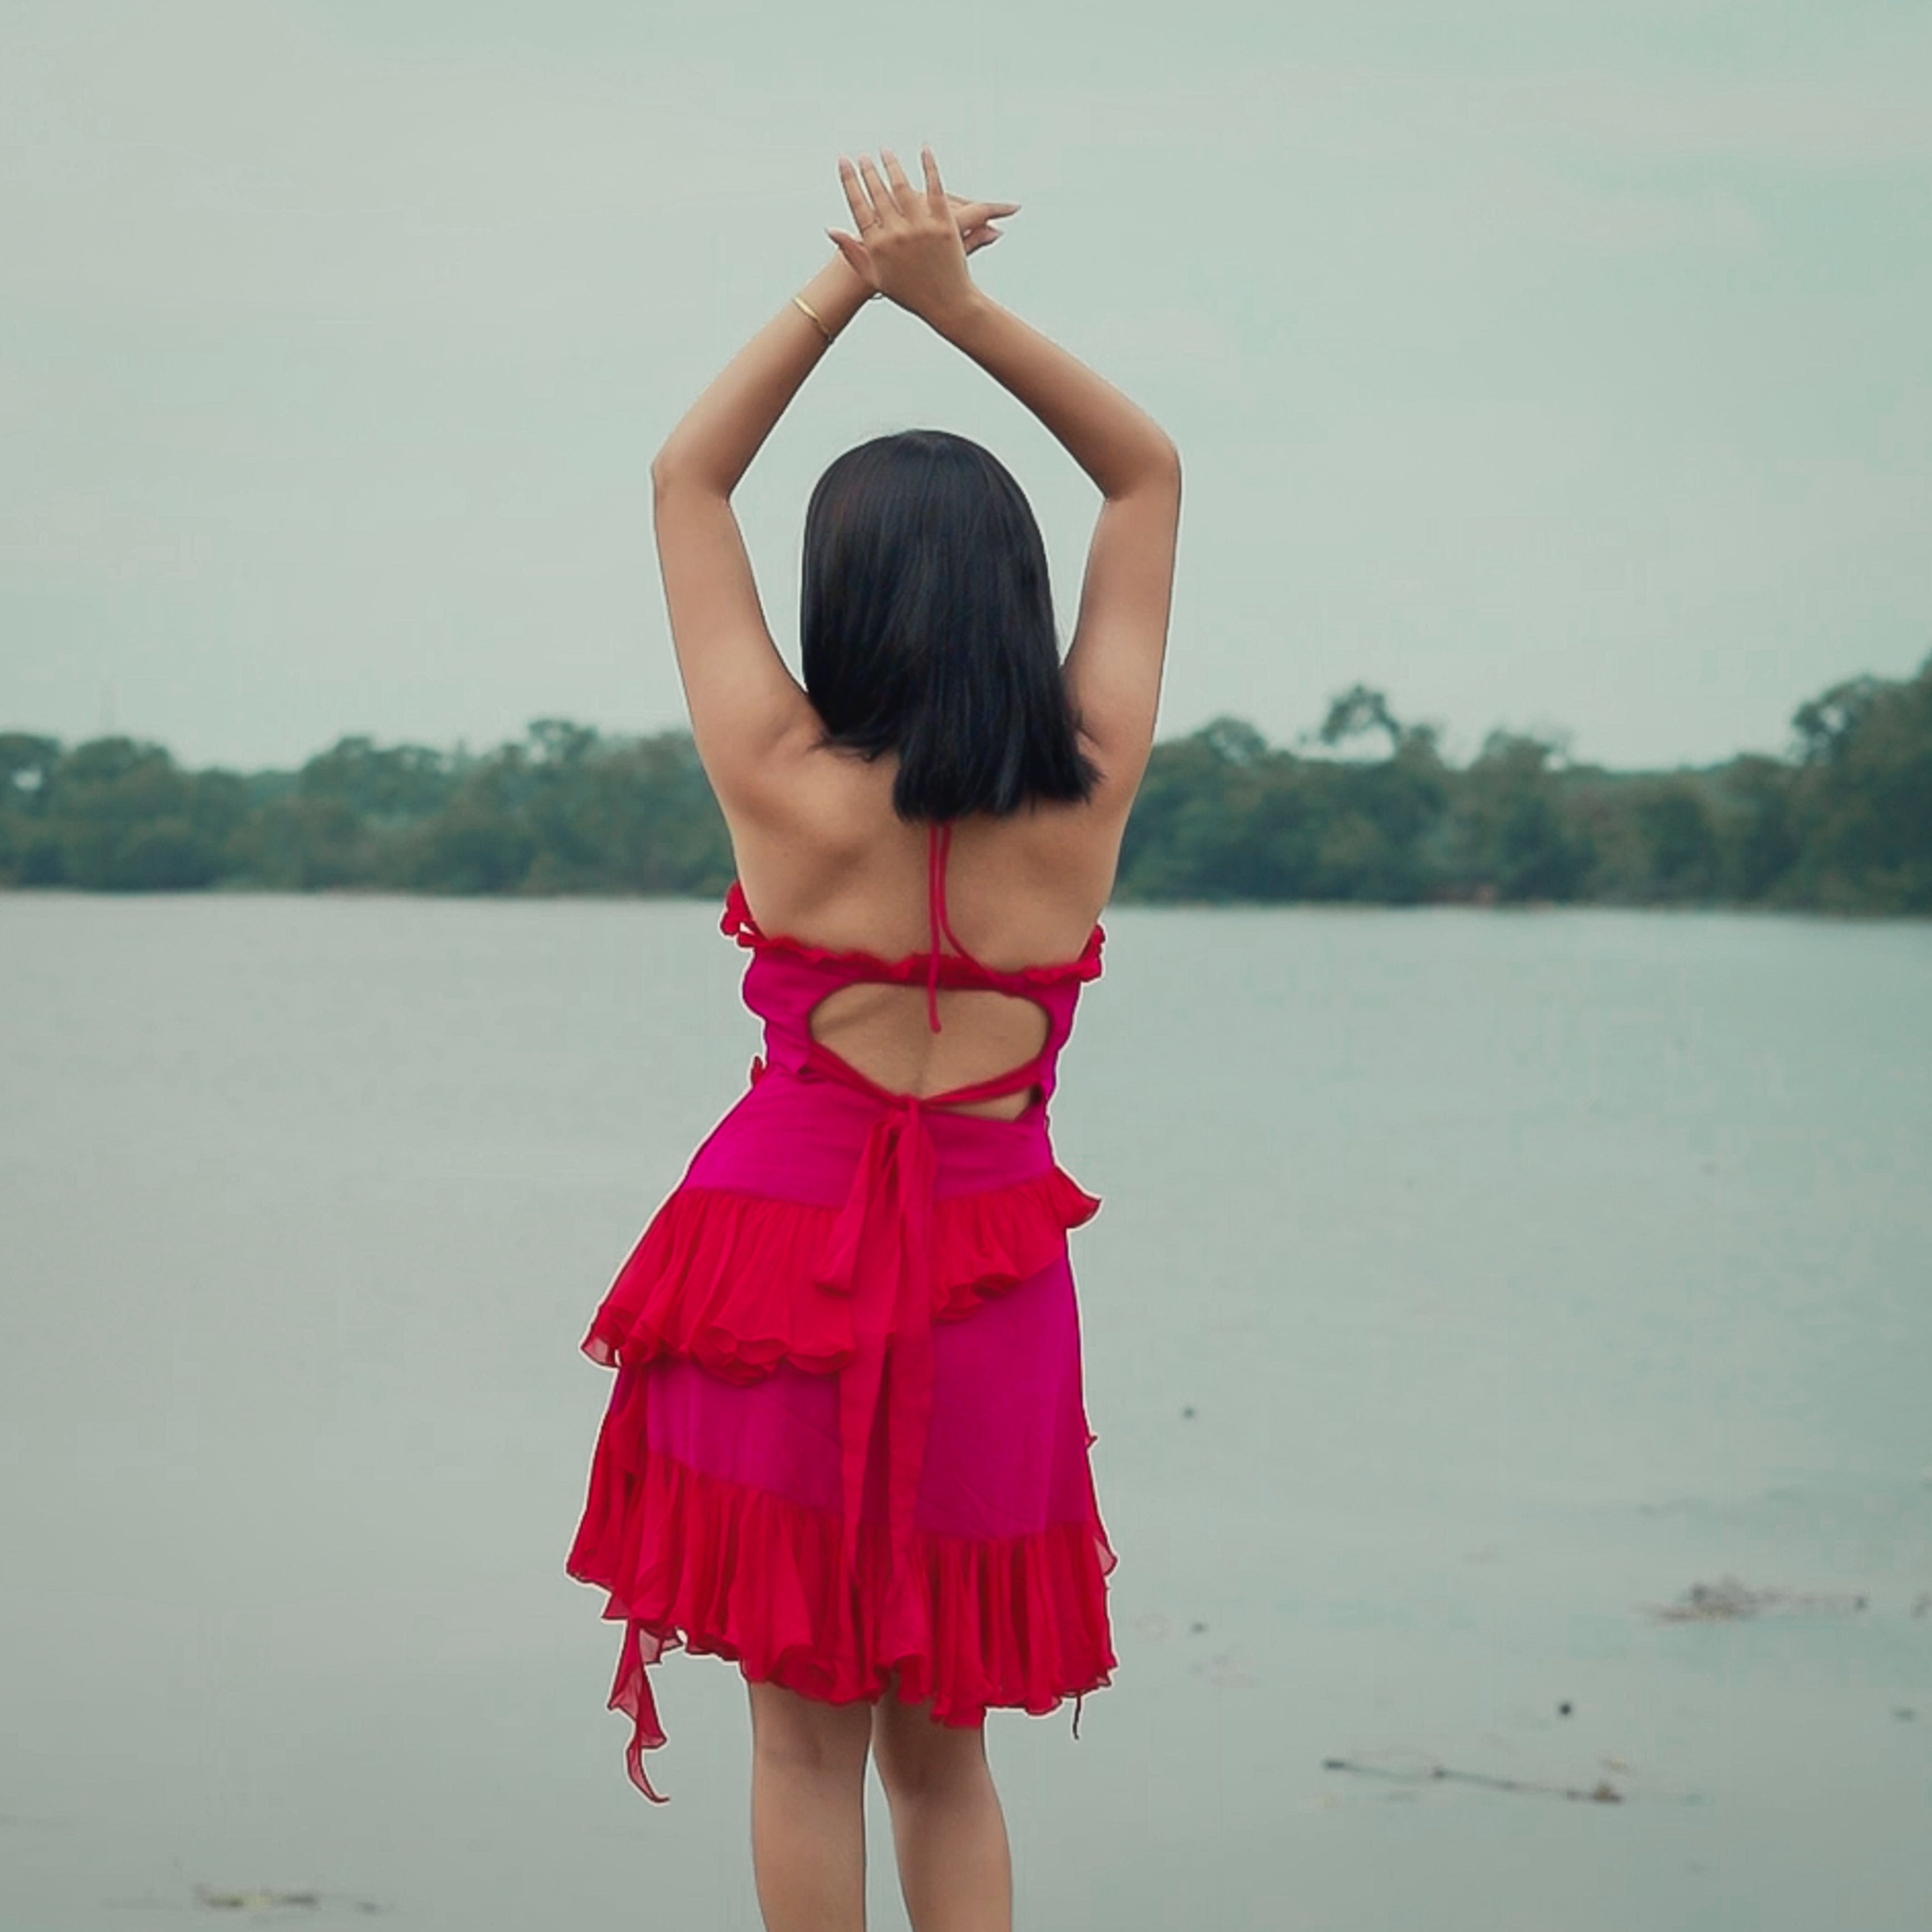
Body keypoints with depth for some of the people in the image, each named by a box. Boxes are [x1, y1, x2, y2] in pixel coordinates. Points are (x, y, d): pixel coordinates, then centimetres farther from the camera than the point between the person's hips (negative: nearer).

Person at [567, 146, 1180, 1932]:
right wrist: (958, 302, -3)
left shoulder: (790, 792, -13)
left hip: (791, 1257, -2)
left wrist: (852, 281, -2)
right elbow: (1151, 476, 5)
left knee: (808, 1737, 8)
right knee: (945, 1751, 15)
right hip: (993, 1296, 2)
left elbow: (686, 478, 0)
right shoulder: (1087, 799, -7)